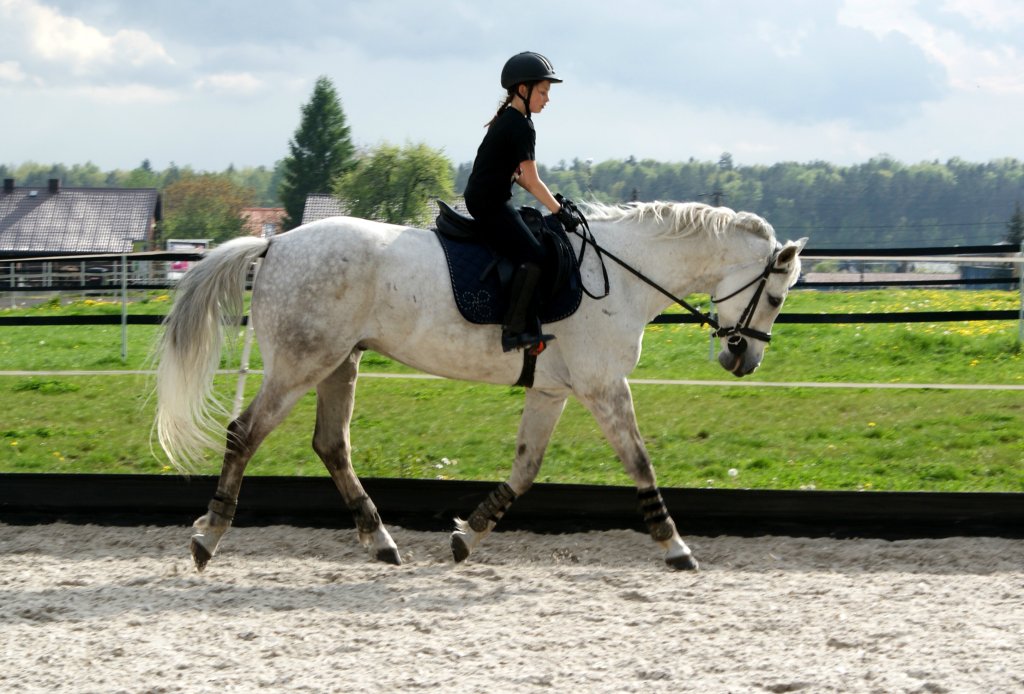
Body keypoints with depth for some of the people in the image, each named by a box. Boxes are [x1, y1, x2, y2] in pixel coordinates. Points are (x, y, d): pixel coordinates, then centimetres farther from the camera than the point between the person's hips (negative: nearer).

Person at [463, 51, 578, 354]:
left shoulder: (508, 120, 16)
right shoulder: (521, 127, -15)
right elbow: (532, 181, -14)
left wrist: (553, 203, 15)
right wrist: (560, 212, -8)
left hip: (483, 200, 11)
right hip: (490, 204, -11)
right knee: (533, 256, -17)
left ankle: (528, 325, 8)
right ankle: (514, 329, -20)